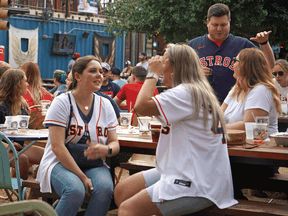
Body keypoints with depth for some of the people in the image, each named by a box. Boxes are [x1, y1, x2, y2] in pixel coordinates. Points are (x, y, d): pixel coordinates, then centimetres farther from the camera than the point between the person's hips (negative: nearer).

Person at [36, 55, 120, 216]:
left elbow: (115, 143, 9)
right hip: (61, 162, -4)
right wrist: (82, 177, -20)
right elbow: (57, 146, -13)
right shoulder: (62, 102, -5)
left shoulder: (105, 105, 8)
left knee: (105, 188, -30)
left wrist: (107, 150, -18)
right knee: (76, 190, -35)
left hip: (94, 164, 4)